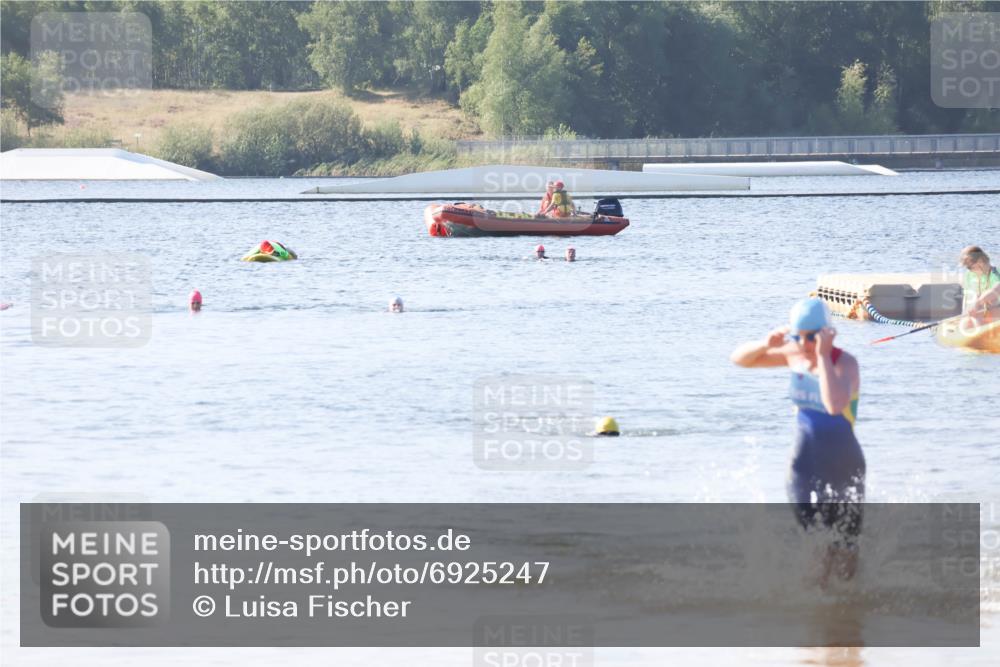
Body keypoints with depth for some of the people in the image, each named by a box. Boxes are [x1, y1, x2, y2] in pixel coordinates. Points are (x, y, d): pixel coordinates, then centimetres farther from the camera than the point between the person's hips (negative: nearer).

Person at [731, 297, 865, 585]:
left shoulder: (845, 363, -19)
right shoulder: (794, 355, -2)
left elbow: (835, 405, -40)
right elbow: (740, 359, 9)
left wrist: (823, 356, -35)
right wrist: (767, 344, -12)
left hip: (843, 465, -3)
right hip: (804, 462, 3)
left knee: (845, 546, 10)